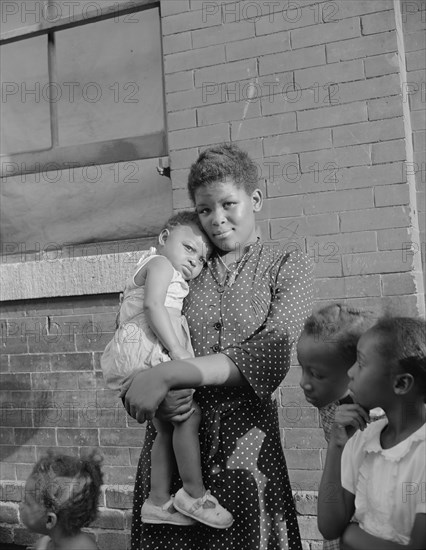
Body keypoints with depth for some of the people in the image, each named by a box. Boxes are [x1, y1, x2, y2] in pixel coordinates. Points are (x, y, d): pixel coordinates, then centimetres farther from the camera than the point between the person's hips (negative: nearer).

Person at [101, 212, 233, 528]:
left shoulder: (176, 282, 32)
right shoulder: (160, 264, -1)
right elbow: (152, 306, -17)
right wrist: (178, 351, -22)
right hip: (148, 350, -11)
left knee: (167, 429, 12)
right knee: (189, 413, -14)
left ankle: (158, 500, 17)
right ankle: (194, 491, -8)